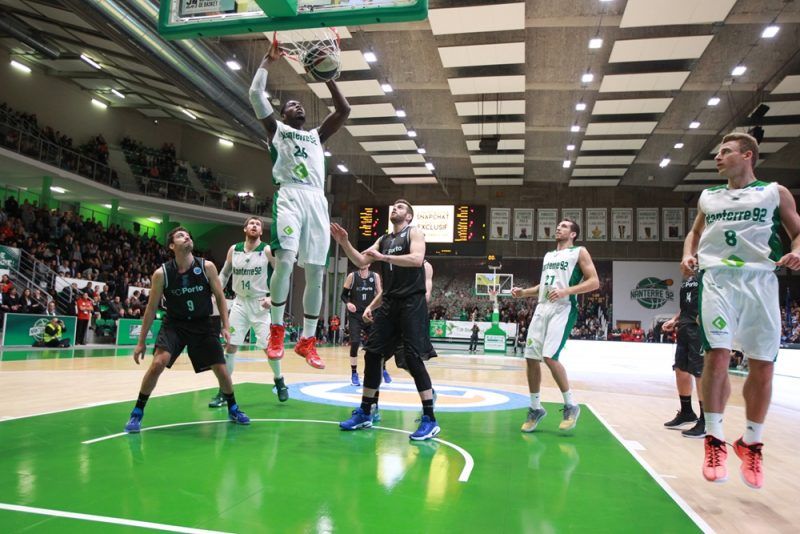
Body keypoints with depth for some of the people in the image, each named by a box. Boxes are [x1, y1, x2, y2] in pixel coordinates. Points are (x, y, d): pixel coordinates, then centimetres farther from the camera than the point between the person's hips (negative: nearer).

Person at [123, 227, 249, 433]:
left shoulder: (207, 267, -12)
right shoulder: (162, 273, -13)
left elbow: (220, 297, 0)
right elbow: (151, 308, -4)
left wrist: (225, 327, -7)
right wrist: (141, 342, -2)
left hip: (203, 324, 1)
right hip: (175, 324, -1)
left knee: (221, 369, 1)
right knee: (158, 363, -22)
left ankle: (233, 409, 26)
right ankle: (137, 413, -2)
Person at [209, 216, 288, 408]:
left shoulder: (267, 250, -8)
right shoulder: (234, 250, 4)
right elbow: (224, 273, 17)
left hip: (260, 303, -3)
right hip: (240, 302, 3)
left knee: (269, 347, -3)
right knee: (230, 346, -1)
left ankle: (279, 380, 23)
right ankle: (224, 391, 8)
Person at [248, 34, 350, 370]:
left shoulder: (317, 135, 30)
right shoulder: (276, 128, 20)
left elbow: (344, 110, 22)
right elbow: (255, 94, 8)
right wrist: (268, 60, 15)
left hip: (317, 200, 4)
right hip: (289, 196, -4)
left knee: (316, 271, -1)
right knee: (285, 259, -23)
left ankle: (307, 340, 7)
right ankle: (276, 329, -7)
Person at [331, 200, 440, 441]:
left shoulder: (414, 232, -2)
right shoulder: (383, 240, 18)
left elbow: (417, 259, -20)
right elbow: (361, 261, 12)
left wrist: (383, 257, -22)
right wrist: (344, 243, -3)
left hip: (412, 303, -7)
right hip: (389, 303, 7)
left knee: (413, 358, -11)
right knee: (372, 354, 5)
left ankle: (430, 419, -3)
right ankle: (365, 413, 18)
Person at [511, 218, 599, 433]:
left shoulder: (579, 252, 2)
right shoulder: (548, 255, 22)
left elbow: (594, 282, -7)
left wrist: (566, 291, -19)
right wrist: (523, 292, 13)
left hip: (563, 309, -7)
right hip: (542, 309, 7)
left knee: (550, 357, -18)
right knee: (531, 358, 3)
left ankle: (571, 406, 0)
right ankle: (535, 408, 16)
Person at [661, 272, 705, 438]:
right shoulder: (687, 276, 17)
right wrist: (675, 319, 16)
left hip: (700, 329, -9)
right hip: (684, 328, 9)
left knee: (700, 373, -6)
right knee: (680, 369, 15)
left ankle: (705, 421, 5)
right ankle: (686, 412, 31)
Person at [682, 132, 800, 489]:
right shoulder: (708, 197, 19)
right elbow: (695, 233, 29)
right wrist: (688, 255, 8)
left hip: (759, 281, -1)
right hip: (718, 280, 1)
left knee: (762, 366, 0)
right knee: (716, 355, -15)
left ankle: (751, 443, 18)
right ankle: (714, 440, -4)